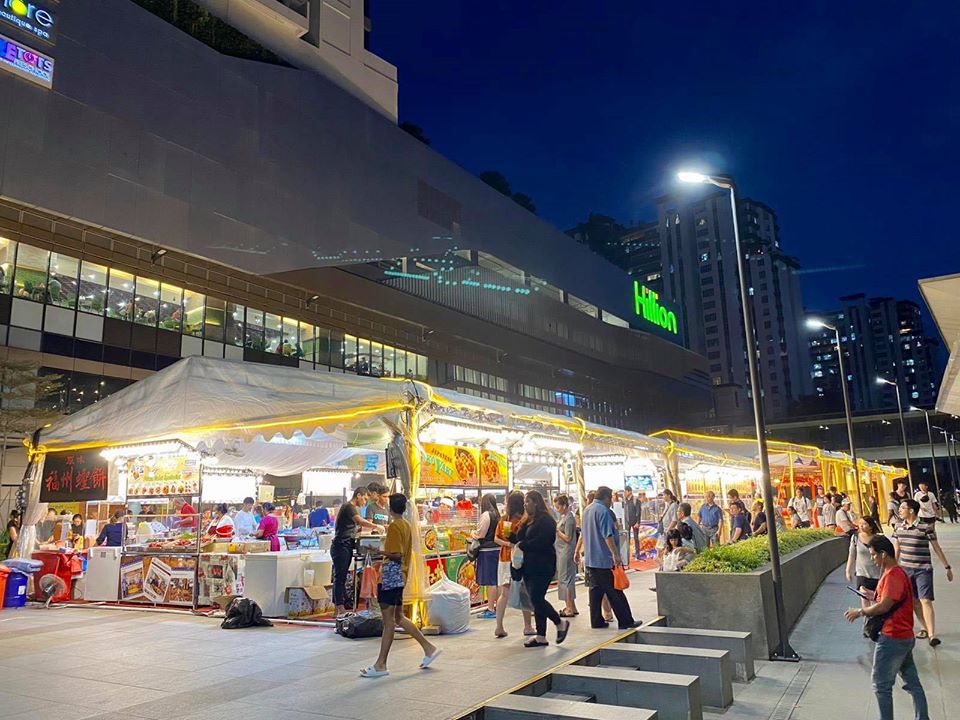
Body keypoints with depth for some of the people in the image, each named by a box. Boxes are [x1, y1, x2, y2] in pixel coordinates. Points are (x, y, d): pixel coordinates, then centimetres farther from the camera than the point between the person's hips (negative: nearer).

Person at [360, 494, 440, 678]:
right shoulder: (407, 525, 11)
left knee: (389, 620, -3)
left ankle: (381, 665, 5)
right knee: (398, 617, 17)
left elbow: (396, 555, -22)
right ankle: (429, 648, 21)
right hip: (401, 577, 9)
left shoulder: (394, 526, -16)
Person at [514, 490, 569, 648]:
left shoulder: (546, 520, -12)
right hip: (529, 566, 9)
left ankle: (560, 622, 10)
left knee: (536, 599, -11)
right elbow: (520, 539, 19)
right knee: (536, 600, 10)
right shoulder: (527, 520, 16)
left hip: (542, 567, -9)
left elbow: (541, 542, -23)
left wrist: (522, 545, -13)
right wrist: (519, 544, -4)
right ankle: (541, 637, 15)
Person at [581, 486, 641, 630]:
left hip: (590, 559, 9)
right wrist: (616, 555, -22)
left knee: (595, 590, 11)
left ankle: (597, 621, 13)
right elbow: (608, 535, -22)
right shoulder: (603, 511, -15)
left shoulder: (587, 510, 14)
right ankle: (626, 622, 3)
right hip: (604, 559, -9)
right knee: (615, 592, -2)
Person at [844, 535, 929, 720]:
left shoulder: (893, 575, -20)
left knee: (881, 684, 0)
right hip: (905, 637, 10)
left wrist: (860, 612, -11)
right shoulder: (897, 573, 12)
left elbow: (884, 606, -24)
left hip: (892, 638, -10)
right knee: (913, 683, 14)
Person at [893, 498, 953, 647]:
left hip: (923, 570, -5)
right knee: (914, 601, 11)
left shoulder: (926, 528, -12)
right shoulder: (899, 528, 3)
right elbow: (896, 550, 12)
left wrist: (947, 567, 2)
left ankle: (932, 635, -15)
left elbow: (937, 548, -2)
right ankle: (926, 628, 26)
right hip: (905, 569, 5)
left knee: (925, 601, -13)